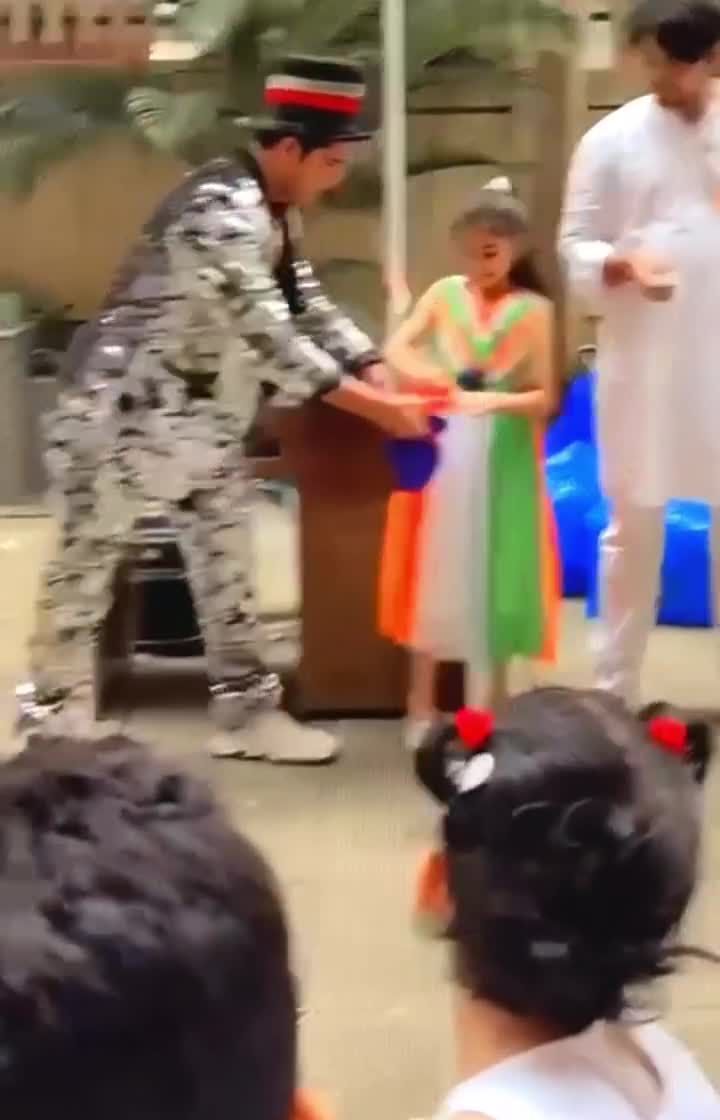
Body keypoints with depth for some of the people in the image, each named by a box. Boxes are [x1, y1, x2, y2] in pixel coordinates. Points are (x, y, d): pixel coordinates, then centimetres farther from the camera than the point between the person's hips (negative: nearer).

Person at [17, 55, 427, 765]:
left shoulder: (274, 213, 6)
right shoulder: (221, 210, -25)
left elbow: (309, 308, 11)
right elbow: (267, 337, -31)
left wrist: (382, 378, -4)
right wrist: (373, 408, -28)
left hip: (203, 417, 10)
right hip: (123, 412, -10)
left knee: (226, 561, 12)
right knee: (86, 564, 4)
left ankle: (245, 711, 21)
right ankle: (54, 724, 16)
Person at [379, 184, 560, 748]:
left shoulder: (533, 310, -4)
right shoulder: (444, 293, 2)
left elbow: (544, 398, -6)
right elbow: (395, 349, -4)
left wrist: (496, 400, -24)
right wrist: (420, 372, -25)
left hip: (502, 463, -2)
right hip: (441, 453, 2)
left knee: (492, 577, 2)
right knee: (433, 572, 6)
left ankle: (490, 707, 14)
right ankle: (422, 703, 16)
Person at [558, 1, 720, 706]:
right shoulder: (612, 139, 0)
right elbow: (575, 248, -2)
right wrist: (623, 266, -21)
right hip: (642, 361, -2)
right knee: (634, 526, 5)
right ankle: (615, 689, 15)